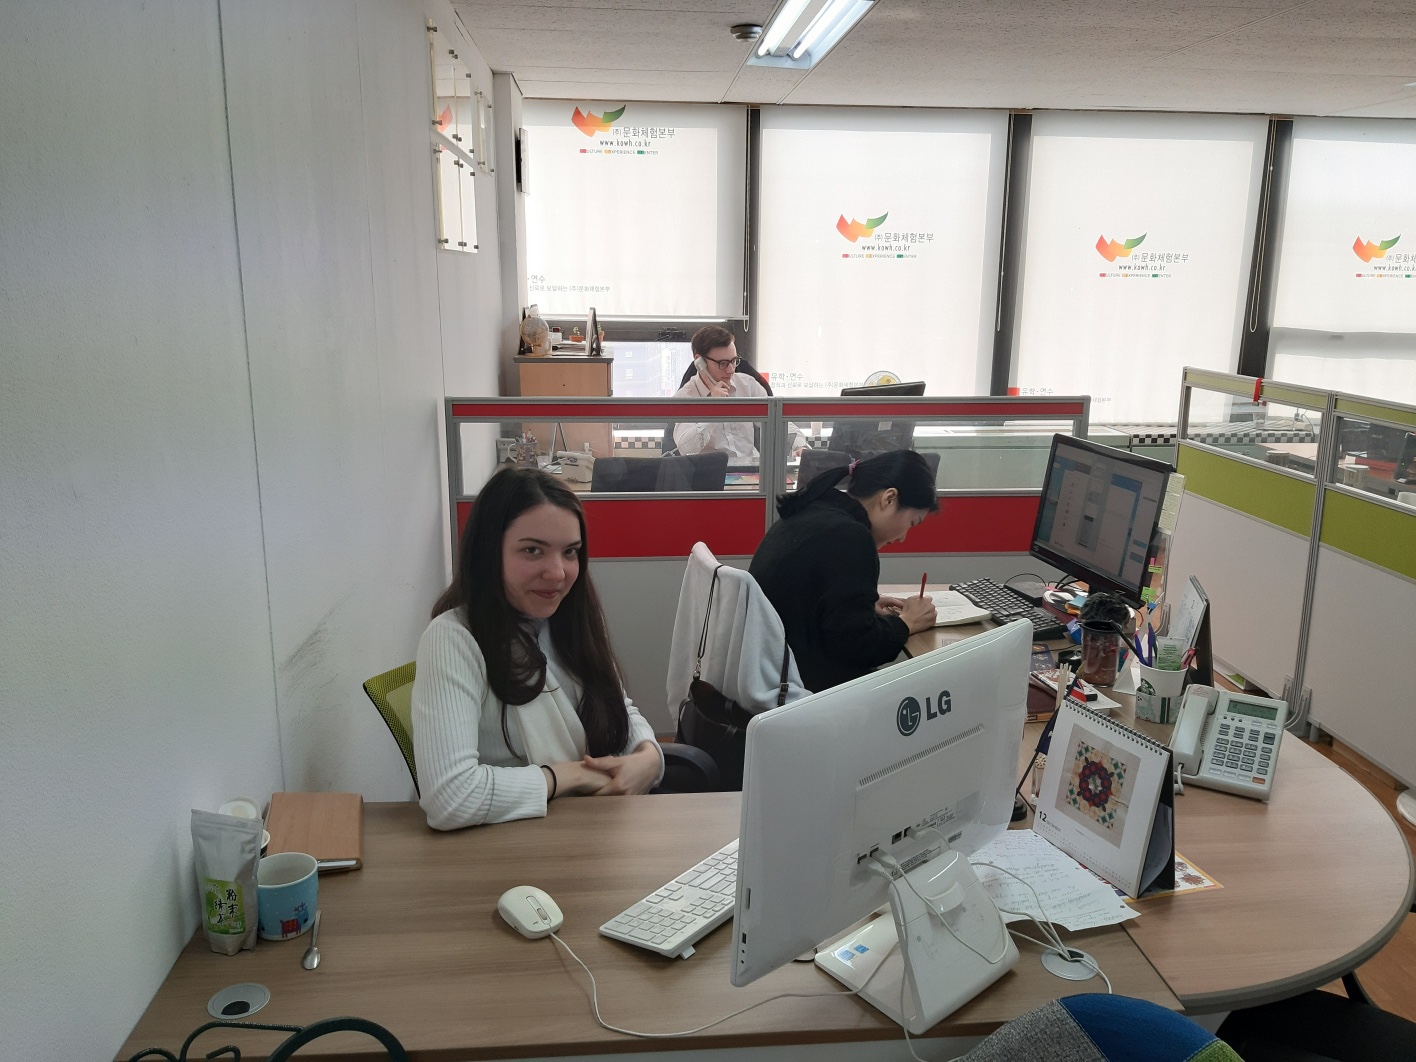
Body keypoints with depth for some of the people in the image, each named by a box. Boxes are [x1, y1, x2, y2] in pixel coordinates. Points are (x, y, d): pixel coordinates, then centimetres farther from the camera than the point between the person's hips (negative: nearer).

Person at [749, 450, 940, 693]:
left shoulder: (804, 516, 9)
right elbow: (856, 643, -19)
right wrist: (906, 622, -2)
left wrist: (867, 606, 13)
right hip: (807, 686, -10)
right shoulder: (849, 537, -18)